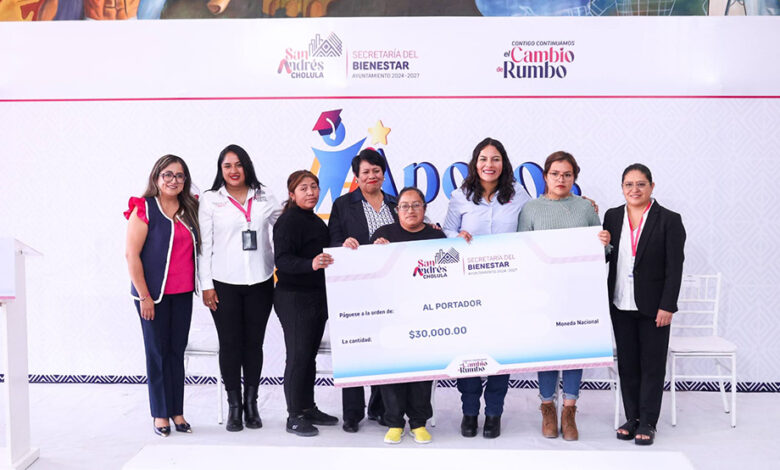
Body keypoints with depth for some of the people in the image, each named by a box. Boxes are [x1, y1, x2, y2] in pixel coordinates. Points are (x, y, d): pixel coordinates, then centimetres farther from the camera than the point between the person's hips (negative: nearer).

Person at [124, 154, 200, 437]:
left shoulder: (189, 210, 9)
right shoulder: (144, 209, -7)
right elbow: (132, 254, -10)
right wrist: (144, 296, -13)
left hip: (183, 293, 5)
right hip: (153, 294, -4)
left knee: (177, 352, 9)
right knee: (157, 352, 4)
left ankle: (177, 412, 17)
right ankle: (160, 414, 15)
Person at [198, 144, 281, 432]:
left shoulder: (264, 197, 8)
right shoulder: (210, 200, 2)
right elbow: (204, 244, 0)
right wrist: (206, 284, -4)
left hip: (260, 281, 2)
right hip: (224, 284, -2)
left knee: (254, 343, 7)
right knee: (230, 344, 2)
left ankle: (251, 403, 19)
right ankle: (234, 405, 12)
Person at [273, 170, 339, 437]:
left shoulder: (316, 222, 17)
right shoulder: (289, 221, -12)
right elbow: (282, 259, -23)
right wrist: (310, 264, -38)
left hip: (317, 296, 8)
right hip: (294, 297, -8)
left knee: (310, 354, 14)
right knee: (298, 355, -5)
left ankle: (308, 408, 23)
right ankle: (295, 416, 2)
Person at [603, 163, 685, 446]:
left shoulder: (669, 220, -5)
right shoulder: (612, 217, 7)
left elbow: (674, 267, -8)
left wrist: (667, 306, -13)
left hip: (653, 306, -4)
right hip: (621, 305, 4)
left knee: (652, 365, 5)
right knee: (627, 364, 10)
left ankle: (647, 422, 14)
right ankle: (632, 418, 21)